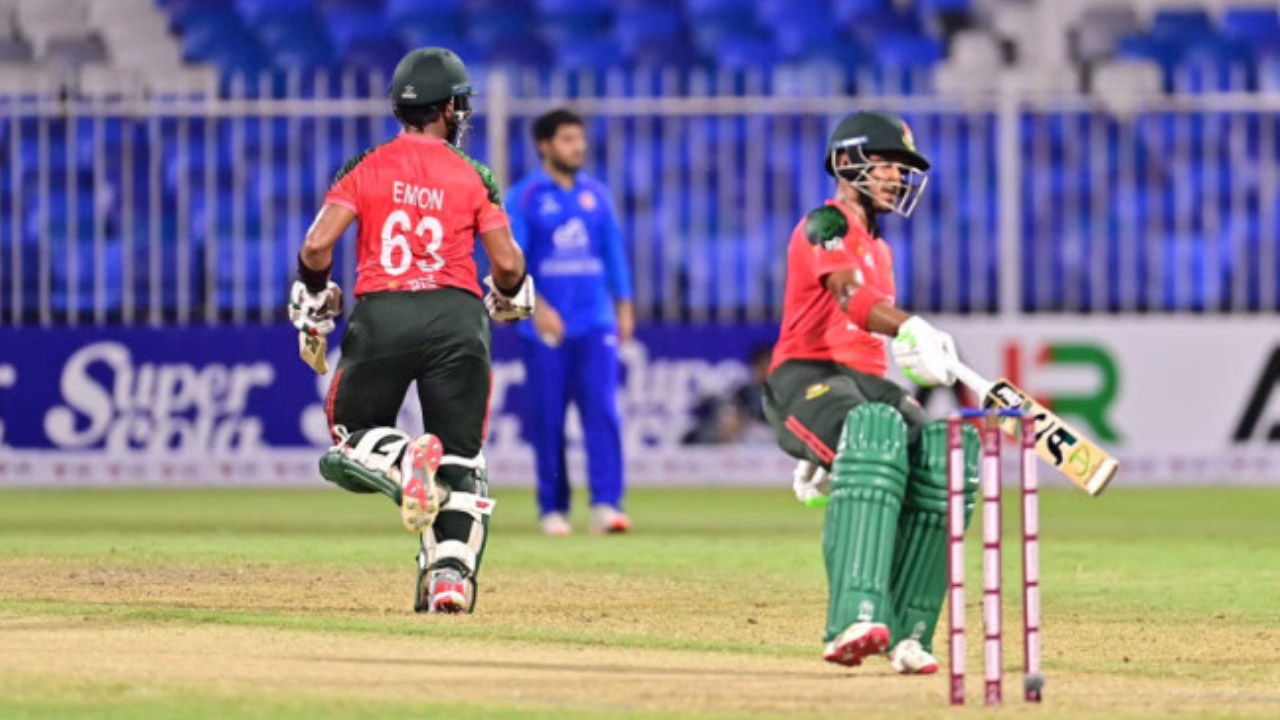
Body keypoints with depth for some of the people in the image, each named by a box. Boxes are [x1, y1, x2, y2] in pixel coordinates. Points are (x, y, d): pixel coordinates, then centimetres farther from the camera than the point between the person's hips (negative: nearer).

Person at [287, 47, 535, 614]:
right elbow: (507, 263, 0)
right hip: (456, 317, 0)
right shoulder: (472, 176, 6)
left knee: (350, 442, 14)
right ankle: (451, 572, -11)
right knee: (461, 459, 8)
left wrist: (312, 315, 12)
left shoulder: (365, 168, 6)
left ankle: (401, 461, -21)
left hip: (380, 314, 0)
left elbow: (317, 245, -4)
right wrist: (508, 297, 23)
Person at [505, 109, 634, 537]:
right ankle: (552, 507, 9)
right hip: (545, 326, -3)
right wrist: (537, 307, -21)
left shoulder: (596, 194, 11)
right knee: (547, 419, 0)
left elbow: (613, 251, 16)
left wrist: (624, 306, 10)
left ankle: (606, 505, -13)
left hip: (595, 324, 3)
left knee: (603, 412, -9)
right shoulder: (523, 198, -2)